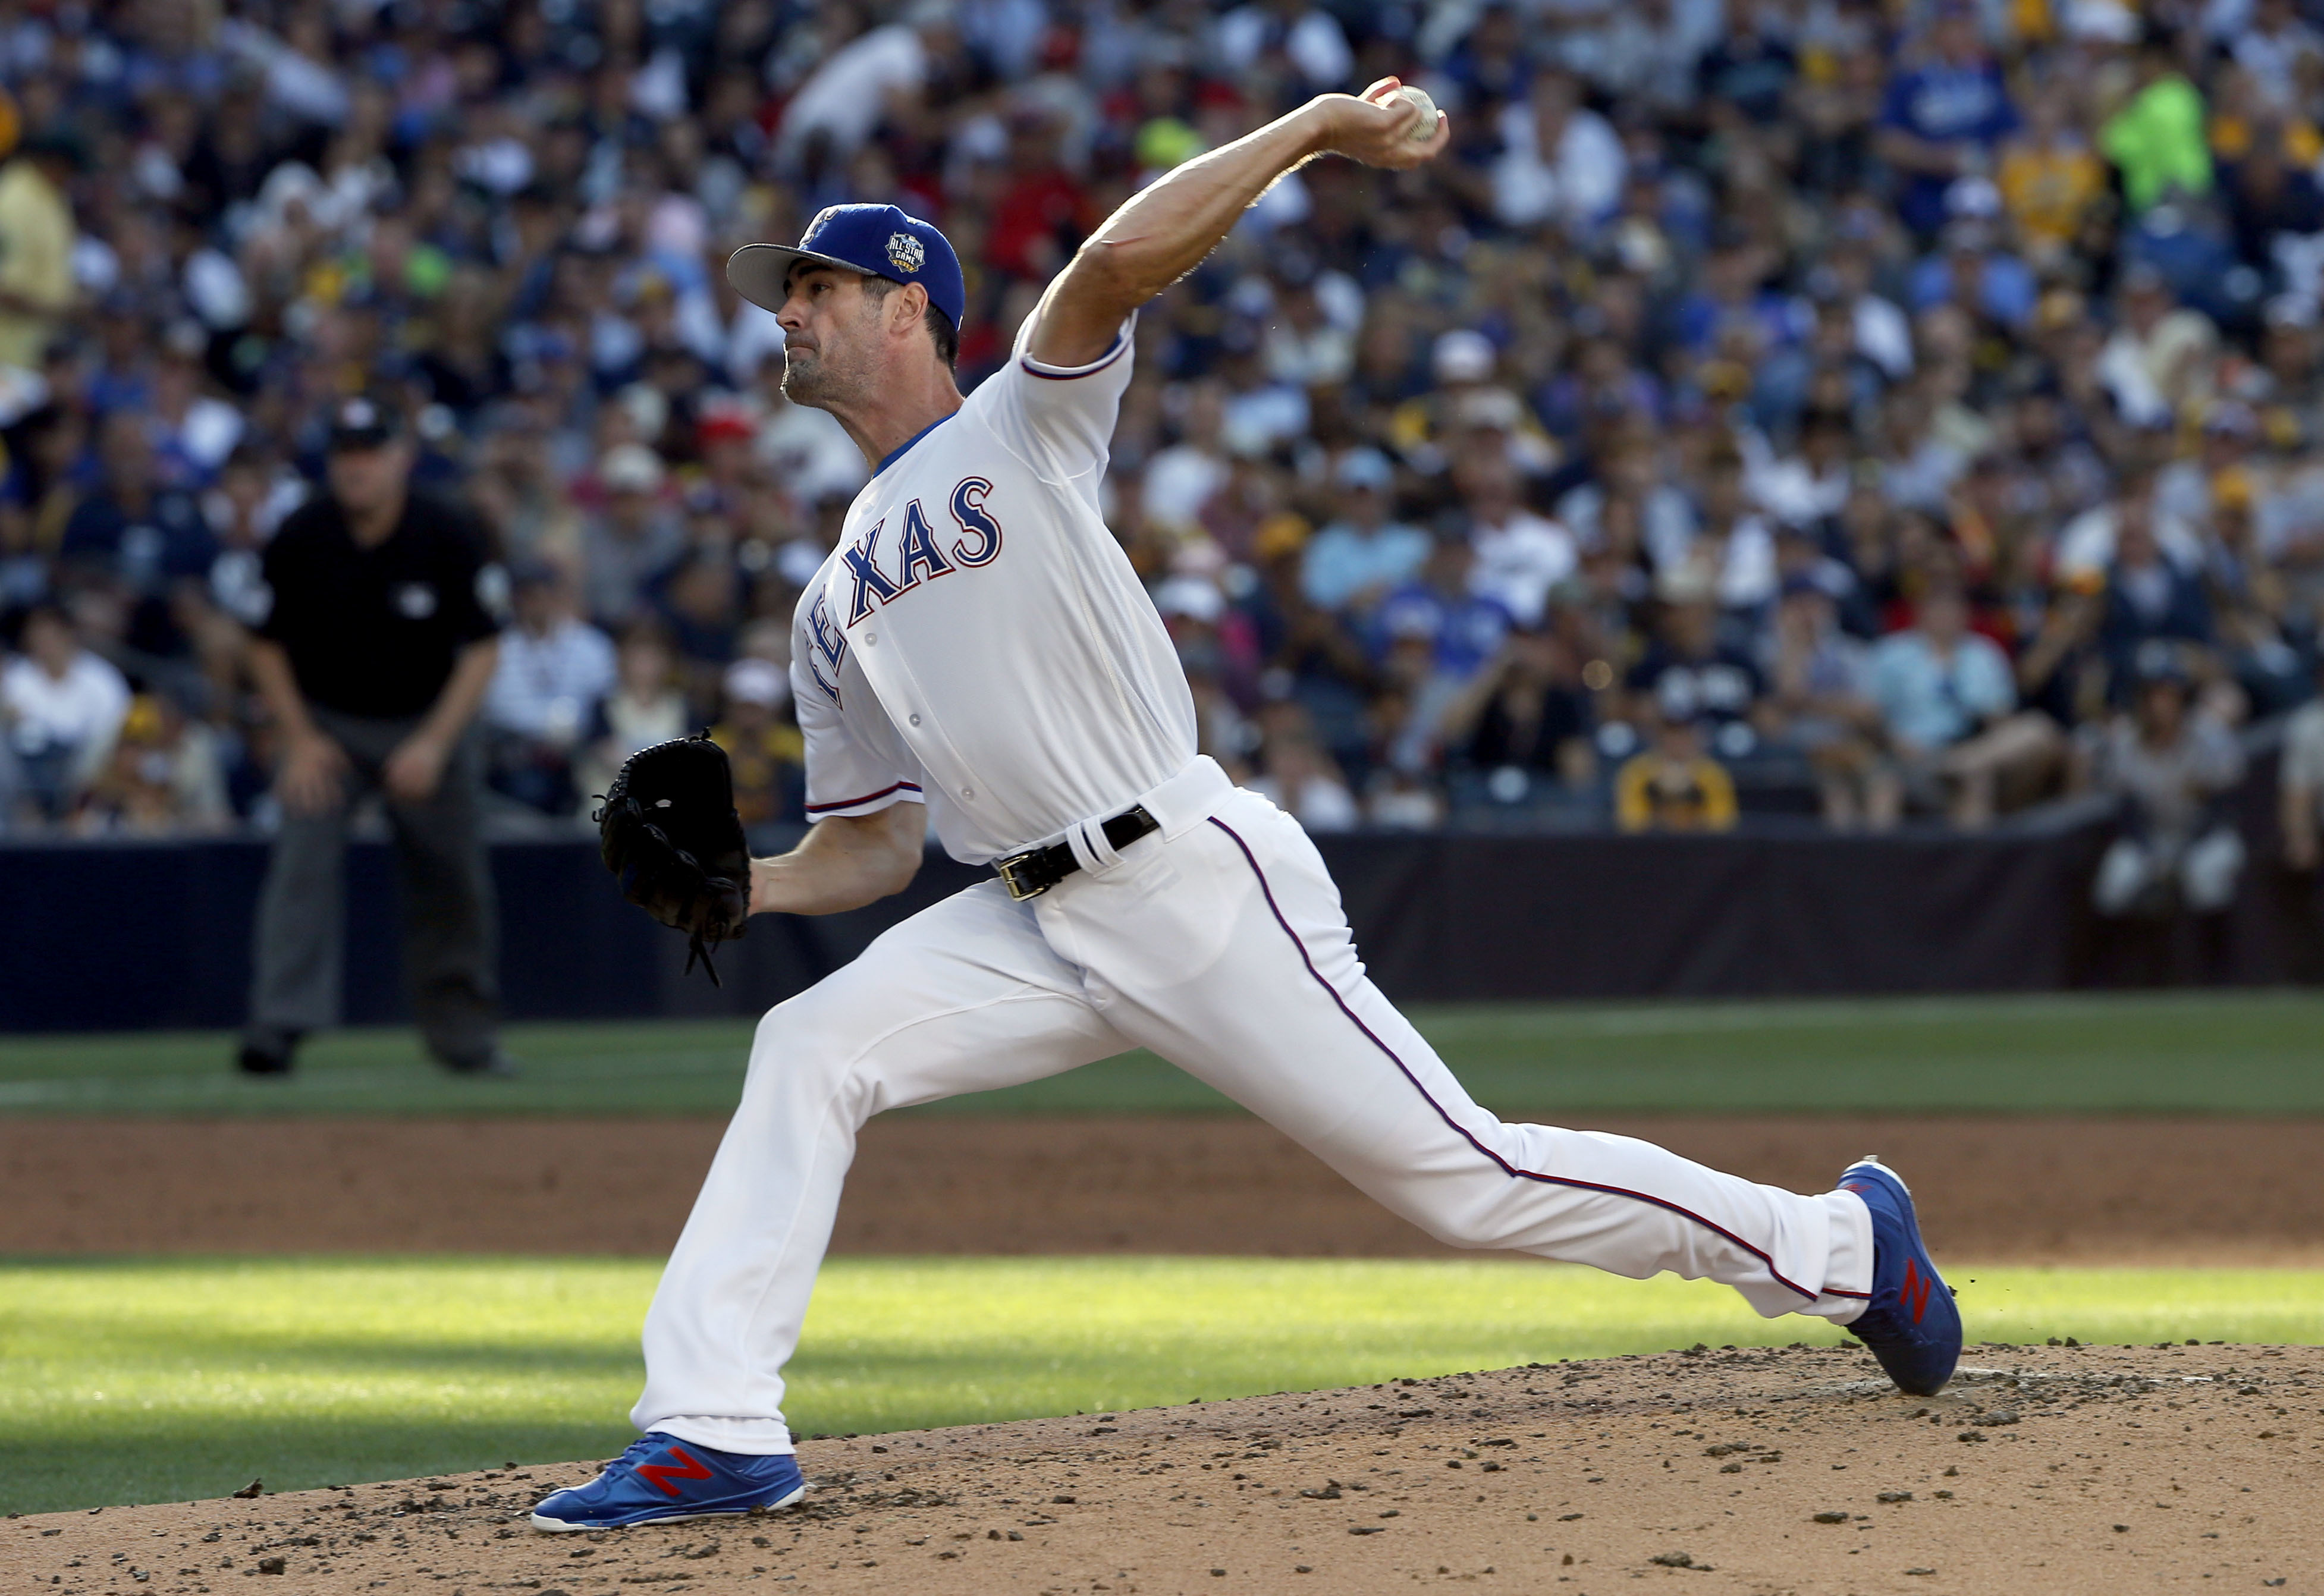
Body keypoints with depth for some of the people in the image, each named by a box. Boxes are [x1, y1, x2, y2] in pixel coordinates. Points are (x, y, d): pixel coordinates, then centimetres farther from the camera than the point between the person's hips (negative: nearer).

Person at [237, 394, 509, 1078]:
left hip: (426, 722, 1)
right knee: (302, 857, -19)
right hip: (325, 720, -1)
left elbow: (482, 649, -10)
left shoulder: (449, 535, -15)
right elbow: (267, 644, -2)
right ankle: (279, 1025, -25)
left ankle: (461, 1031, 22)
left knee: (452, 880, 5)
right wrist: (300, 739, -11)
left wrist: (434, 745, -19)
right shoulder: (300, 538, -14)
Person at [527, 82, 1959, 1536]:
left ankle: (1834, 1243, 11)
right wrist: (743, 888, 1)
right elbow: (875, 849, 20)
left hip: (1199, 881, -6)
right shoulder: (839, 606, 20)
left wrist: (1317, 129, -24)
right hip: (1039, 925, 6)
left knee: (1460, 1174, -4)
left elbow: (1117, 263, -18)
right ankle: (715, 1432, -15)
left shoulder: (1023, 427, 2)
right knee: (811, 1053, -13)